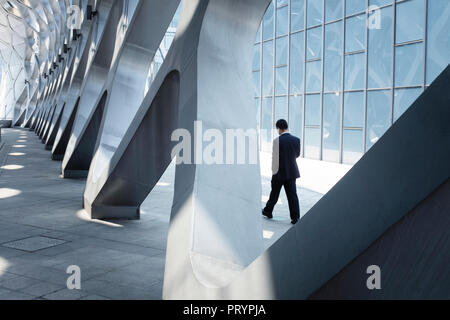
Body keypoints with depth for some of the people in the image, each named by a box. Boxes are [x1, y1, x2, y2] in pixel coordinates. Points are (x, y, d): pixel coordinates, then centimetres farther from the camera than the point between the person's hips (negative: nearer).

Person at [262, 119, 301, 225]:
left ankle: (268, 211, 31)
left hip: (279, 172, -3)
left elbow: (275, 158, -15)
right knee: (292, 194, 5)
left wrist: (274, 172, -5)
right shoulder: (296, 140, -3)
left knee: (274, 193, 13)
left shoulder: (277, 140, -16)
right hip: (292, 172, 3)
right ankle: (295, 217, 3)